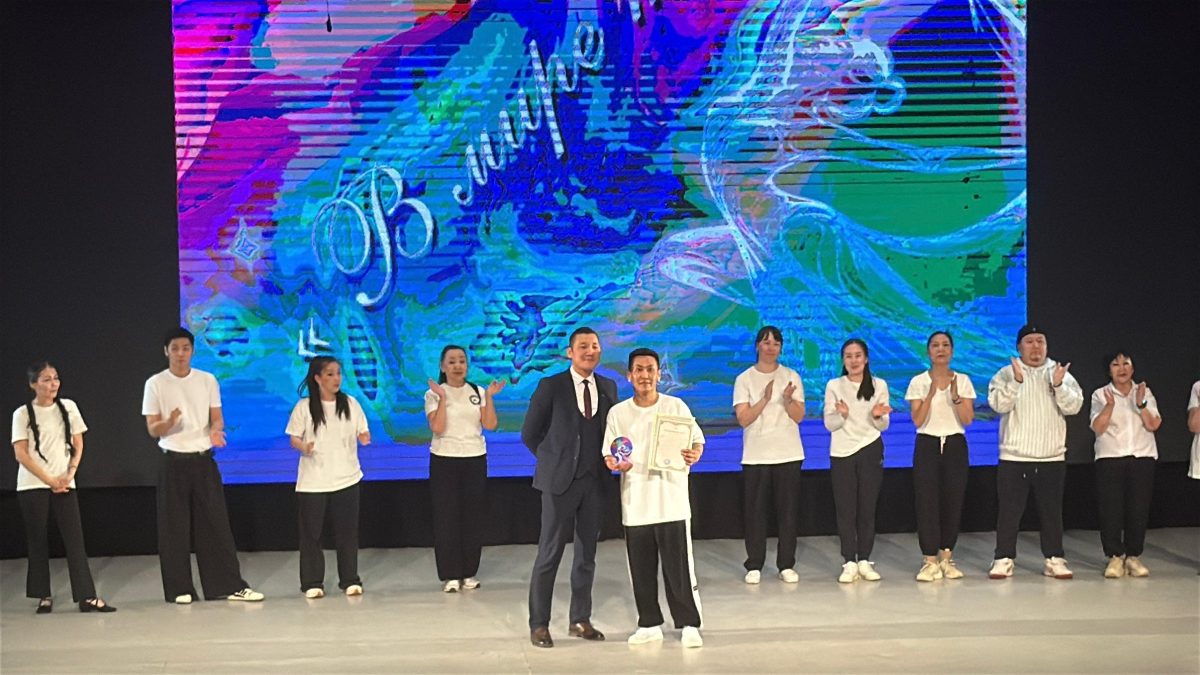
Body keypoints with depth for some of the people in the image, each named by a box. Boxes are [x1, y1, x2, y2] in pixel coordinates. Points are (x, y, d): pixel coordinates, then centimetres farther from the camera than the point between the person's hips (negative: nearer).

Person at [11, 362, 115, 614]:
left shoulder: (68, 407, 6)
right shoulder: (22, 414, -3)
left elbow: (78, 445, 9)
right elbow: (20, 453, -7)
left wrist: (70, 474, -6)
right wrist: (48, 480, -12)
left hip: (64, 484, 2)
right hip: (32, 486, -2)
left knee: (75, 538, -4)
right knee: (38, 541, 3)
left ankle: (86, 596, -5)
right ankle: (44, 596, 13)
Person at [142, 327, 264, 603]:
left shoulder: (207, 380, 6)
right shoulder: (155, 384, -1)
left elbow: (217, 417, 5)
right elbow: (152, 430, -2)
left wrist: (216, 430, -18)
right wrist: (170, 422, -24)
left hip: (203, 460, 2)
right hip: (173, 462, -2)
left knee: (216, 523, 1)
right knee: (174, 528, 1)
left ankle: (230, 586, 3)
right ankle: (180, 589, 9)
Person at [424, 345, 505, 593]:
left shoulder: (478, 393, 7)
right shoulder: (433, 394, -2)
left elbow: (490, 425, -2)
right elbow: (437, 428, -15)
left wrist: (489, 397, -10)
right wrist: (443, 398, -20)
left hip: (475, 460, 3)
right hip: (444, 461, -3)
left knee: (473, 517, 3)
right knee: (446, 518, -2)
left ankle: (469, 573, 12)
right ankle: (450, 576, 3)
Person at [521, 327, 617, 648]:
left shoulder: (608, 388, 8)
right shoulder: (551, 386, -4)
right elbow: (530, 433, 1)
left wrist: (609, 459, 2)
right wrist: (555, 459, 3)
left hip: (595, 480, 4)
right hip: (561, 479, -4)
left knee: (587, 554, 10)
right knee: (550, 554, -2)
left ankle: (580, 620, 19)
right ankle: (538, 624, 4)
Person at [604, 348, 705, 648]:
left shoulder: (676, 407, 1)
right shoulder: (618, 413, 5)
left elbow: (697, 440, 5)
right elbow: (608, 454, 8)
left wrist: (694, 455, -17)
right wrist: (615, 463, -14)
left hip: (672, 502, -2)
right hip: (635, 504, 2)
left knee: (679, 567, -3)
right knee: (642, 570, 7)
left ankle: (689, 625, 5)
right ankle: (649, 625, 19)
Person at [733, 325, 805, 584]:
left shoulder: (791, 377, 6)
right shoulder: (744, 379, 1)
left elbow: (799, 416, 1)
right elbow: (743, 418, -7)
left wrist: (788, 399, -19)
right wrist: (765, 399, -20)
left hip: (788, 455, 1)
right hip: (755, 456, -1)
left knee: (788, 510, 1)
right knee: (755, 511, 0)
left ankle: (786, 565, 9)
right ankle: (754, 566, 7)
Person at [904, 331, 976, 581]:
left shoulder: (963, 381, 3)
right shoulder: (918, 382, -1)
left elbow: (968, 419, -6)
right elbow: (918, 421, -10)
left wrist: (955, 395, -21)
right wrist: (931, 393, -22)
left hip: (955, 445, 1)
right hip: (927, 445, -1)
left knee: (953, 501, 1)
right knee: (927, 501, -6)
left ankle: (946, 558, 12)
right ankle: (930, 561, -3)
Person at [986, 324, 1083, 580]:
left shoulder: (1061, 374, 6)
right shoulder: (1005, 374, 0)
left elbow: (1074, 406, -6)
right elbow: (999, 404, -15)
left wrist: (1059, 385, -23)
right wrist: (1016, 380, -29)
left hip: (1052, 458, 2)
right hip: (1014, 457, -2)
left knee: (1052, 511, 6)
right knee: (1009, 511, 0)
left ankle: (1054, 559, 13)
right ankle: (1003, 559, 7)